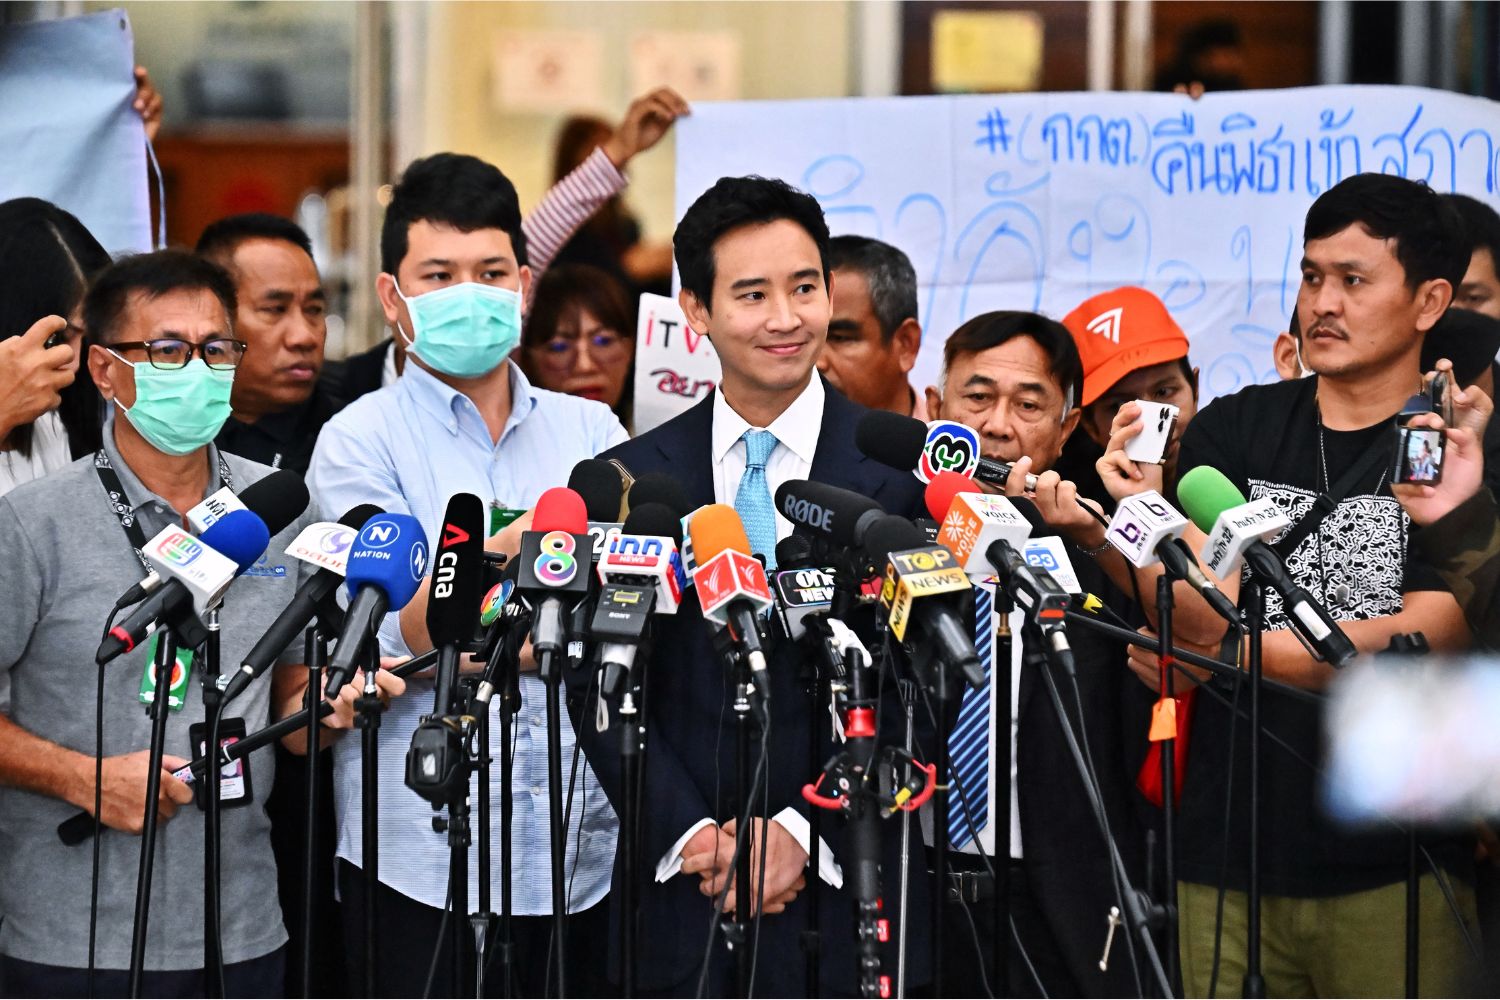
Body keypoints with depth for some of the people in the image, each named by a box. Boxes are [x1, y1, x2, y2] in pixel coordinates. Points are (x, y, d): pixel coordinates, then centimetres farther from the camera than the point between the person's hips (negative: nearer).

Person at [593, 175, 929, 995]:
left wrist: (806, 832, -11)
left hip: (852, 895, -1)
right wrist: (691, 834, -7)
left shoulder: (906, 473, 0)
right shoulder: (634, 478, 6)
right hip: (681, 898, 2)